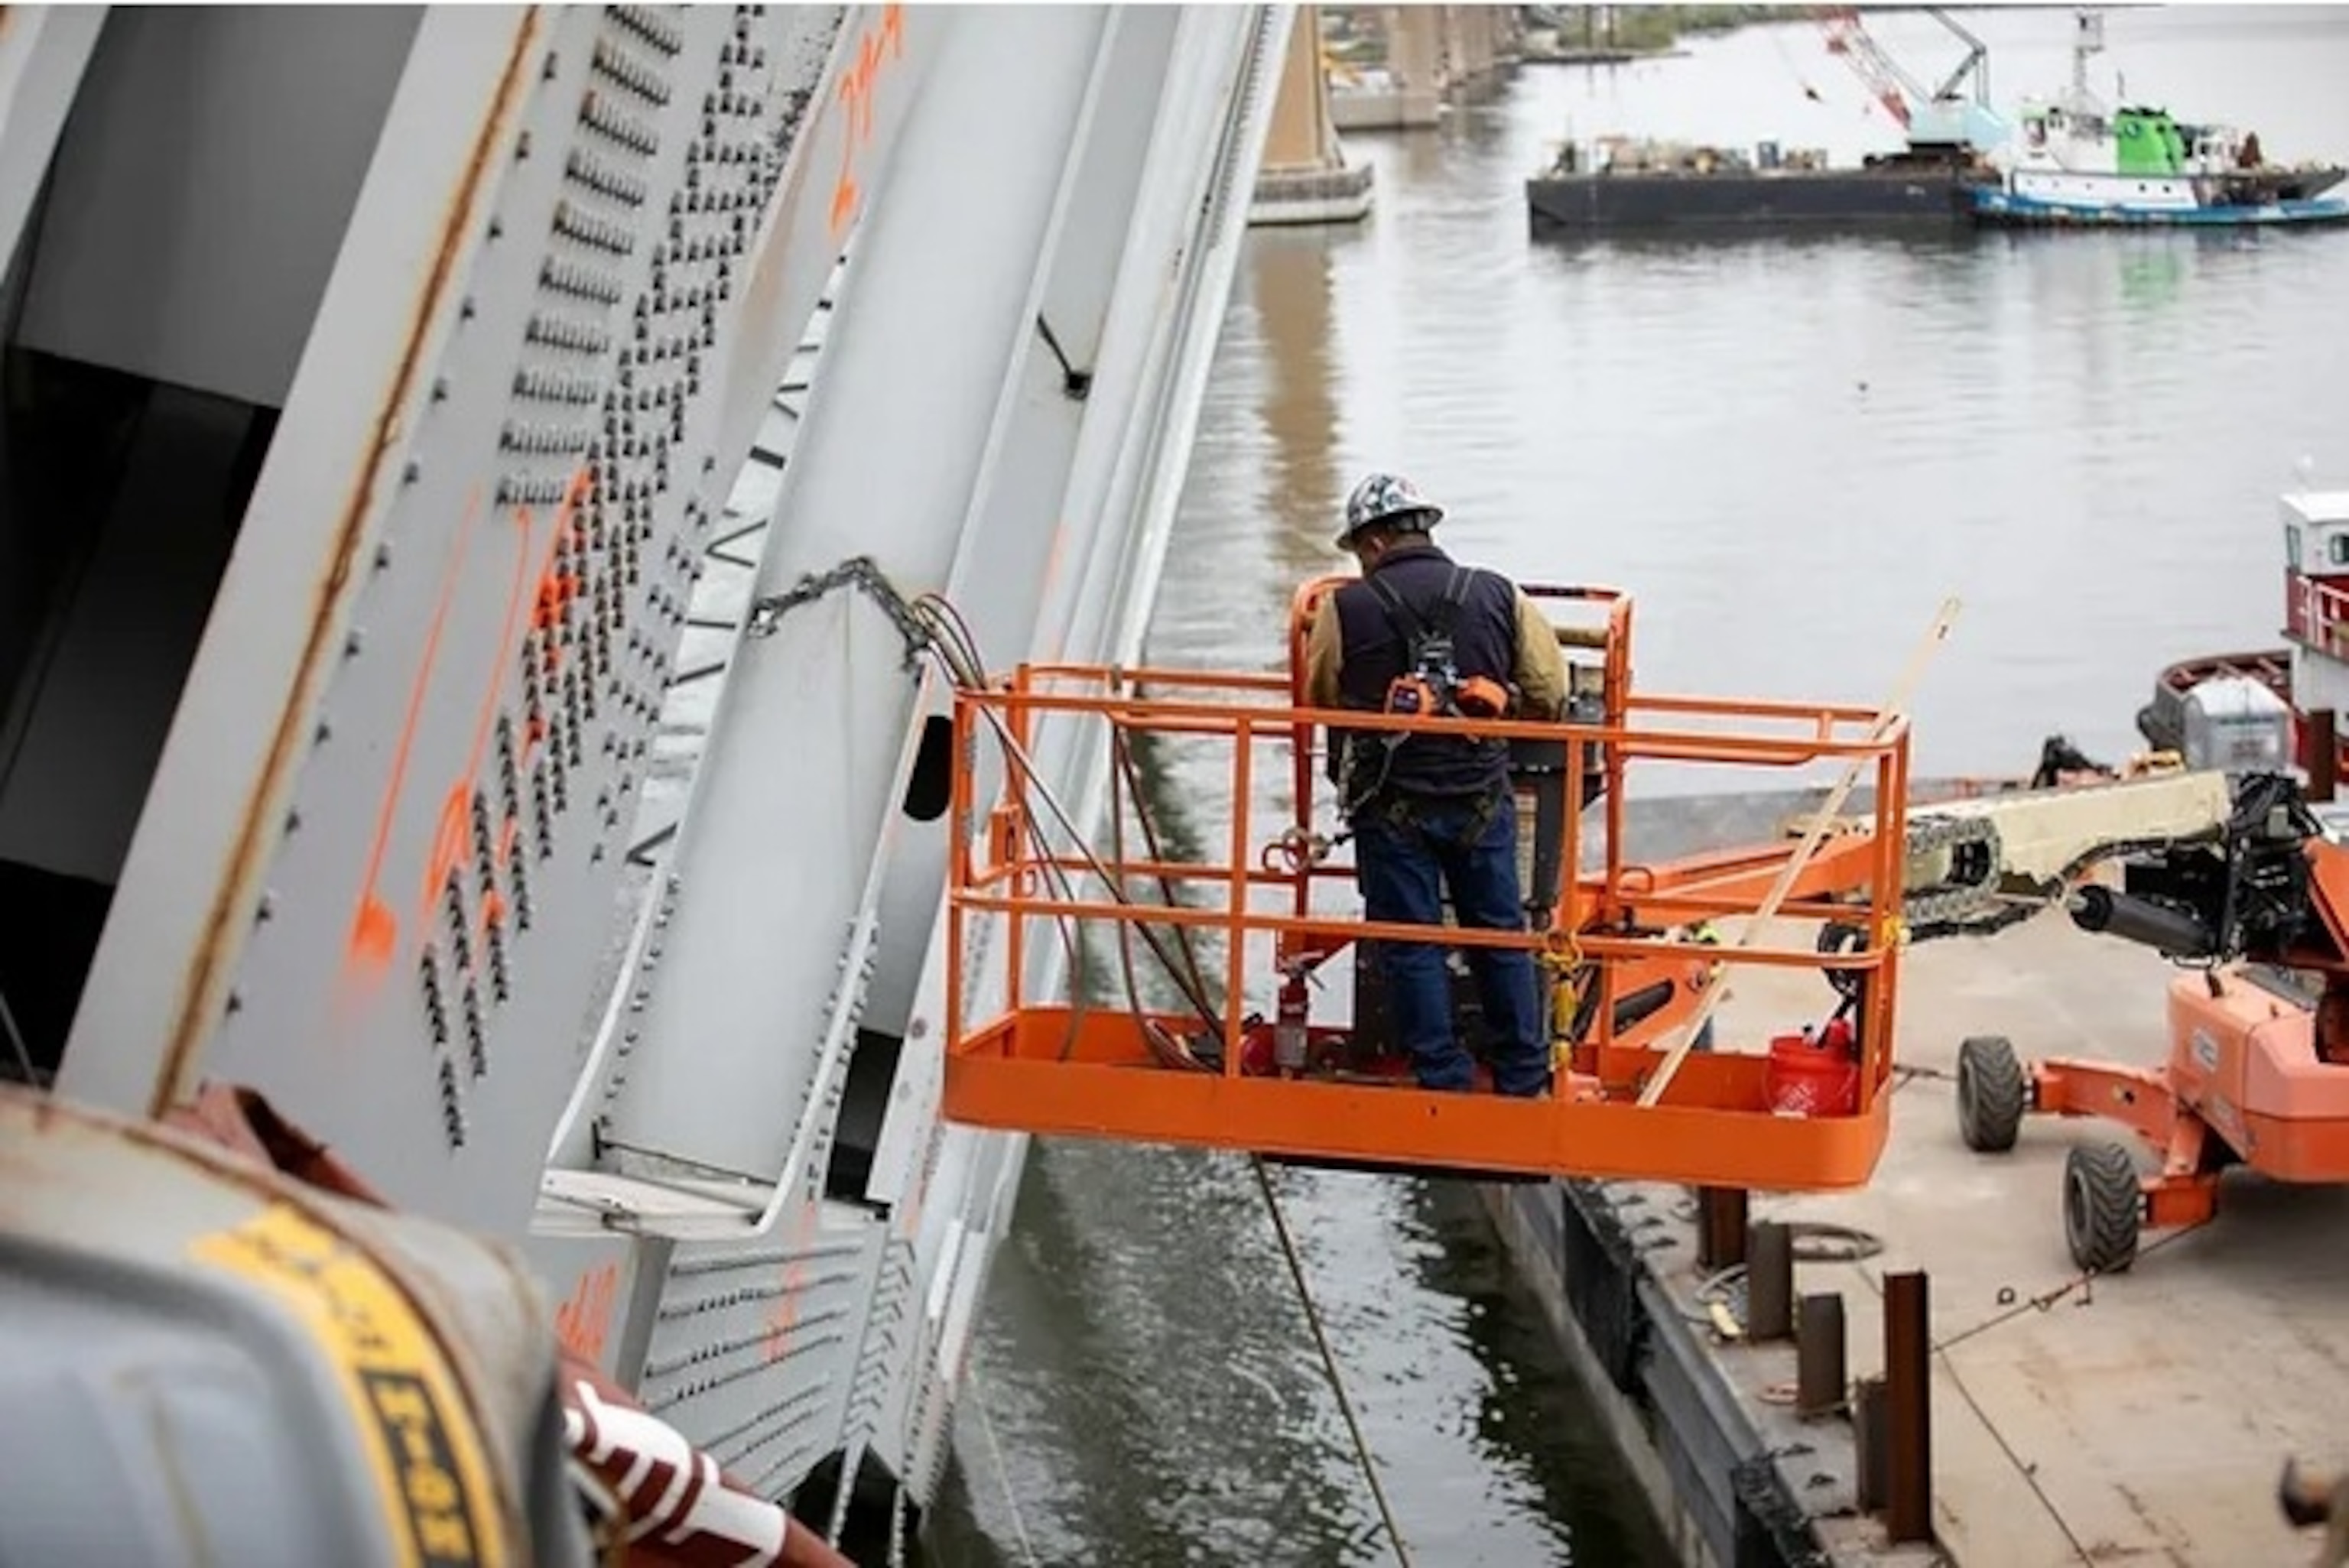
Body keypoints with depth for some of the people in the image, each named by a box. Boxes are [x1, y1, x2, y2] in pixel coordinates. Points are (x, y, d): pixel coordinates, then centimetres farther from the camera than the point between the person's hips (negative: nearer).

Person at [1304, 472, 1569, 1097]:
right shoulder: (1499, 596, -1)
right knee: (1501, 935, 13)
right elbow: (1549, 693, 3)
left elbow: (1319, 699, 7)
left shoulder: (1345, 610, -7)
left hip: (1392, 805, -2)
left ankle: (1444, 1081, 10)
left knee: (1411, 945, 7)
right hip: (1482, 799, 2)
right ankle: (1525, 1080, 19)